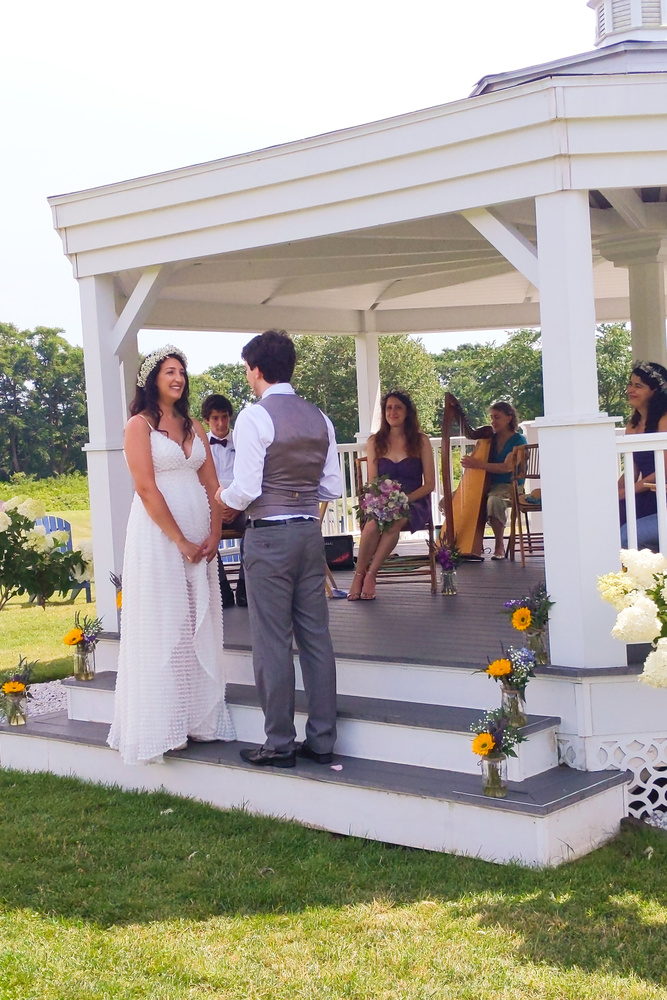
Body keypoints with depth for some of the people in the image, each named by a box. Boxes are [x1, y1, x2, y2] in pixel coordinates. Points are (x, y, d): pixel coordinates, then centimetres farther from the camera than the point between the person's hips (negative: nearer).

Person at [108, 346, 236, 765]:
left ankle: (200, 717, 17)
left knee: (201, 627, 8)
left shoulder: (195, 428, 15)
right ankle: (162, 726, 4)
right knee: (163, 628, -2)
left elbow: (211, 486, 11)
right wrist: (180, 542, -14)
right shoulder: (140, 425, -4)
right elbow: (147, 489, -12)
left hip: (201, 538, 6)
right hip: (158, 535, -6)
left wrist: (213, 536, -3)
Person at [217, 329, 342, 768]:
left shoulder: (255, 417, -11)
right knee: (316, 637, 10)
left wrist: (224, 498, 5)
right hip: (311, 532, 7)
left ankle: (280, 744, 8)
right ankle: (322, 739, 16)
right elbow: (333, 487, 10)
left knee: (273, 642, 1)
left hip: (269, 536, -6)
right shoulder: (319, 417, 9)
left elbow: (246, 489, -15)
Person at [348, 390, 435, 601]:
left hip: (413, 503, -1)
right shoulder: (375, 442, 10)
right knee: (373, 525, -34)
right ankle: (359, 574, -14)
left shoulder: (421, 441, 5)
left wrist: (407, 499, -15)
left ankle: (370, 575, -23)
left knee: (394, 523, -36)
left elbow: (429, 484, 1)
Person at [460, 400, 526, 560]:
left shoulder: (518, 441, -4)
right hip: (487, 485, 6)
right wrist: (469, 461, -11)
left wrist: (478, 464, -25)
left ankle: (499, 546, -22)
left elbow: (507, 467, -18)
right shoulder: (490, 439, 13)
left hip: (509, 487, -6)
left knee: (494, 500, -39)